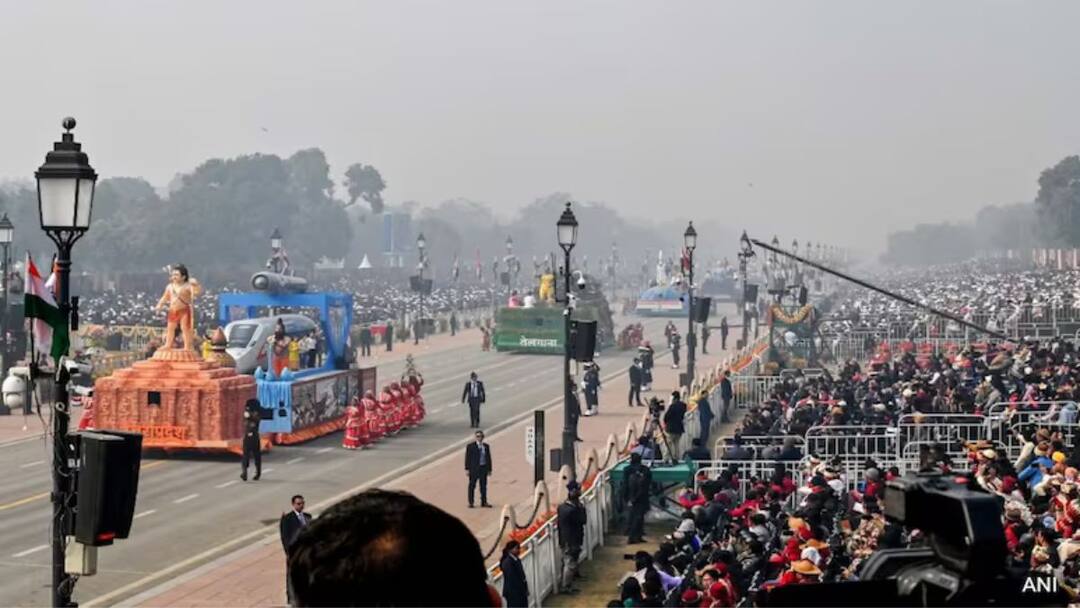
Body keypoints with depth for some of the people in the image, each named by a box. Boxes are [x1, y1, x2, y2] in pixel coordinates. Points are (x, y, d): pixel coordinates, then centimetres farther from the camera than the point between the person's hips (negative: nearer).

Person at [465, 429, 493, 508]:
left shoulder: (486, 446, 10)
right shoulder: (470, 446, -1)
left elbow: (488, 458, 12)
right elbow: (468, 458, -3)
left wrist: (489, 469, 9)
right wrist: (467, 469, -9)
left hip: (484, 468, 4)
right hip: (474, 469, -3)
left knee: (483, 486, 7)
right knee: (472, 486, 0)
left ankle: (484, 502, 14)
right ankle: (471, 503, 5)